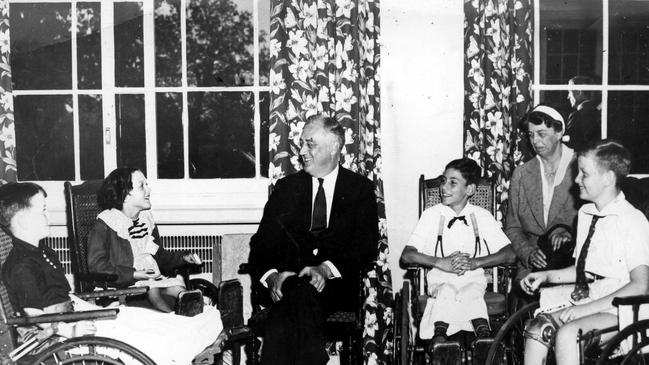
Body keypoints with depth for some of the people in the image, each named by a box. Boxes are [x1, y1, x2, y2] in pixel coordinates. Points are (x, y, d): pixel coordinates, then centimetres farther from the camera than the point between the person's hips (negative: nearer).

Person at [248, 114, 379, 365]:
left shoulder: (361, 189, 12)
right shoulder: (286, 187, 18)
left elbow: (366, 245, -2)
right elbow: (262, 243, 9)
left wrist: (326, 269, -20)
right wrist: (271, 275, -15)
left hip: (336, 285, -2)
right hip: (287, 279, 2)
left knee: (301, 292, -35)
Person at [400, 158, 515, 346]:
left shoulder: (482, 216, 8)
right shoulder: (431, 215, 6)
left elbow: (510, 254, -1)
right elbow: (406, 256, -2)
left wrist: (474, 262, -16)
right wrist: (442, 262, -17)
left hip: (473, 277, 0)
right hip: (441, 278, 0)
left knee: (472, 293, -33)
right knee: (446, 291, -34)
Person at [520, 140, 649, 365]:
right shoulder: (586, 213, 13)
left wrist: (588, 308, -20)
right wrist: (547, 276, 7)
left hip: (617, 308, -7)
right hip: (585, 298, 7)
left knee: (566, 334, -29)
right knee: (536, 329, -16)